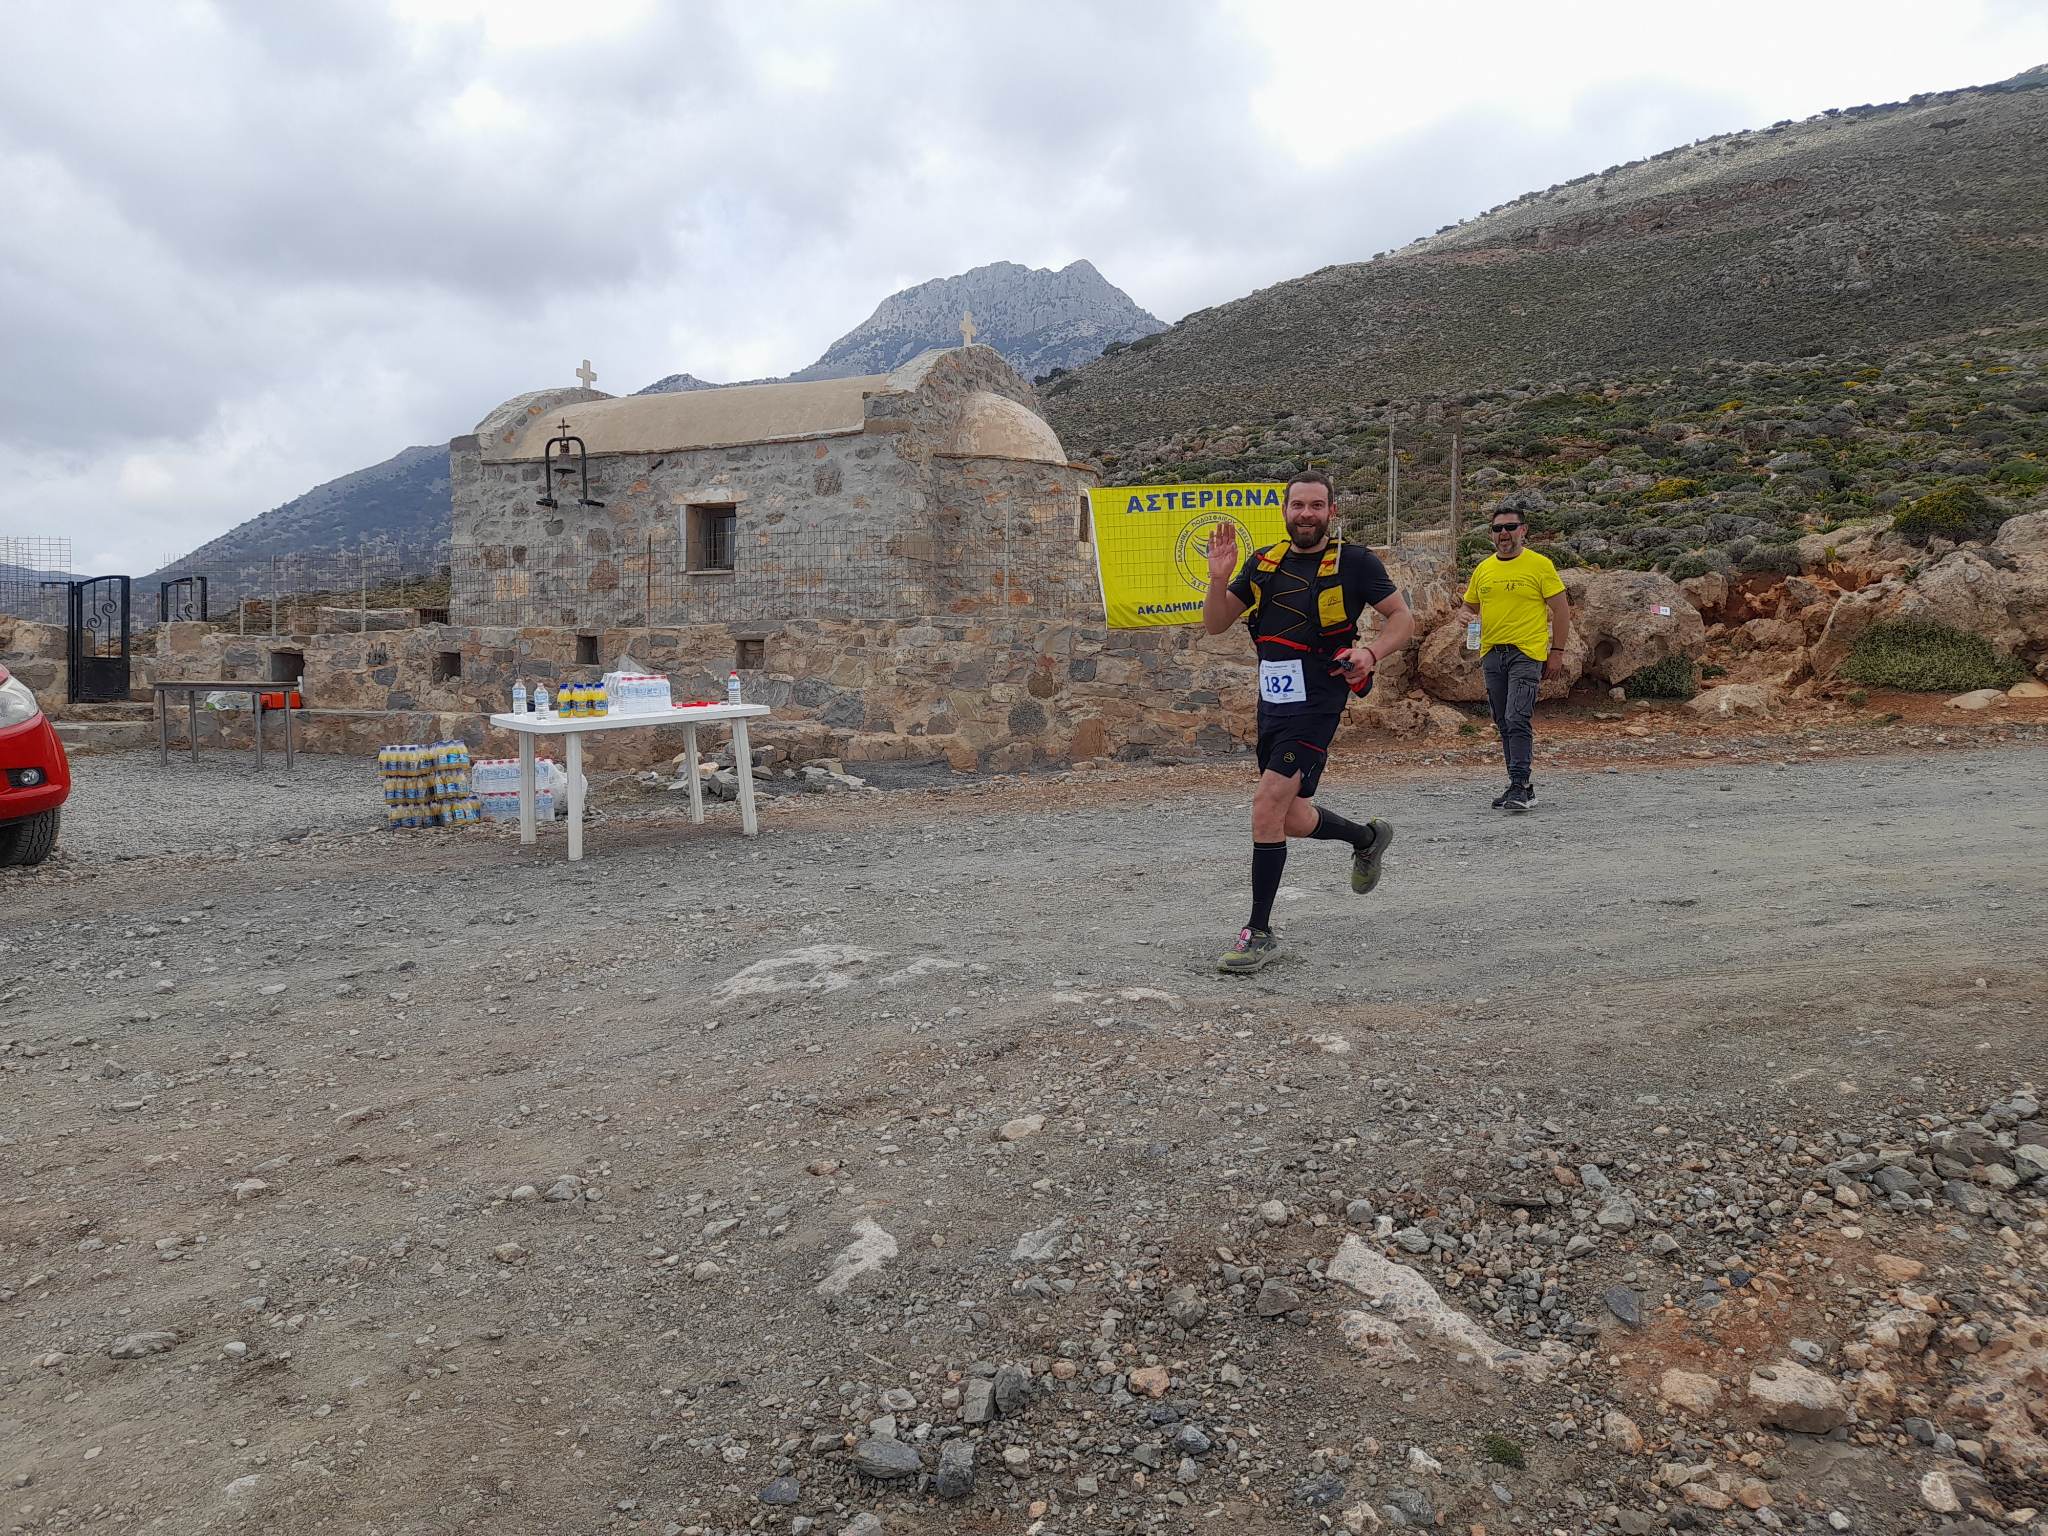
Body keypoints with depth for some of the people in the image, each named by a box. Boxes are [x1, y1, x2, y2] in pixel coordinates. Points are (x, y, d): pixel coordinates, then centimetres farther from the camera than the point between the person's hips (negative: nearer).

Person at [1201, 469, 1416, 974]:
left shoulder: (1354, 562, -4)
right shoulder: (1263, 563, 9)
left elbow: (1402, 618, 1)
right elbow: (1215, 625, 9)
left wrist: (1371, 652, -18)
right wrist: (1219, 578, -10)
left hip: (1316, 703, -6)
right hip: (1272, 702, 6)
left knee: (1267, 805, -18)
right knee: (1291, 819, 14)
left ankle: (1259, 933, -9)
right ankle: (1367, 838, 45)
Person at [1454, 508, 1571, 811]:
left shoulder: (1539, 564, -3)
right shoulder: (1483, 569, 12)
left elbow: (1561, 610, -1)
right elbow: (1470, 606, 21)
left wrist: (1557, 652, -6)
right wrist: (1465, 615, -4)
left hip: (1527, 652, -6)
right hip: (1492, 653, 6)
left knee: (1517, 720, -17)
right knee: (1504, 725, 9)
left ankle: (1519, 787, -17)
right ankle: (1520, 787, 18)